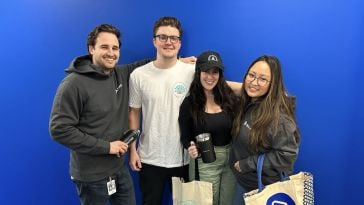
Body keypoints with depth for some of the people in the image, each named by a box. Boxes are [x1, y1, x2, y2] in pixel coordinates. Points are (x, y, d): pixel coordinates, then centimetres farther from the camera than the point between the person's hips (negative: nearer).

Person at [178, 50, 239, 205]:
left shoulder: (230, 98, -2)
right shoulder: (189, 103, -8)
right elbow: (185, 136, -3)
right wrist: (191, 148, -23)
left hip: (232, 158, 3)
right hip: (204, 162, -2)